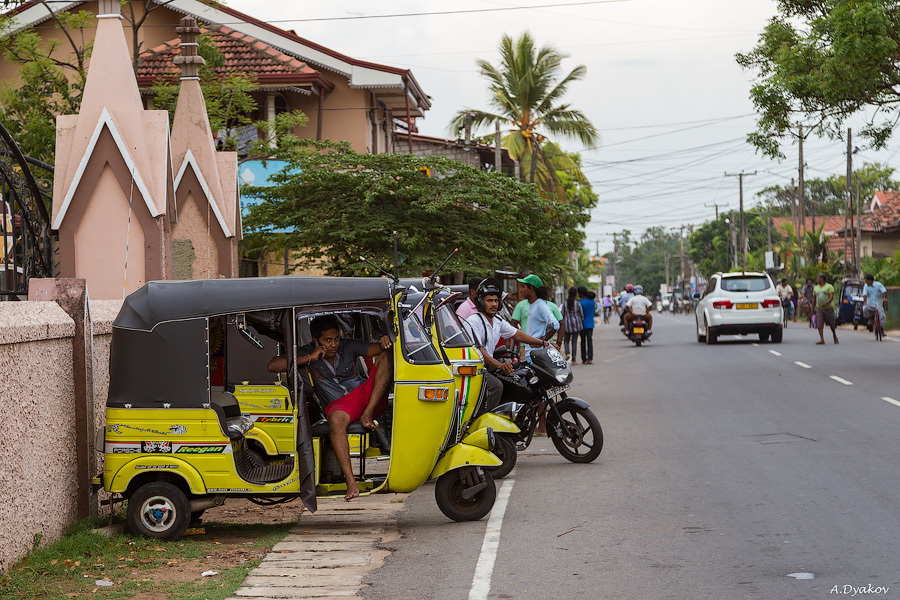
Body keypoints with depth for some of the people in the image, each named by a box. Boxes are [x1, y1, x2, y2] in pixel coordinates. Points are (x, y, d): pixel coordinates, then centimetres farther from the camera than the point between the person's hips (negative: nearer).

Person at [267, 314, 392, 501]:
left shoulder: (349, 347, 10)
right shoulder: (307, 354, 6)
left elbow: (376, 349, 1)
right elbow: (273, 366, -4)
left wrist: (384, 342, -25)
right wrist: (309, 358, -9)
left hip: (367, 396, 3)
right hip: (339, 404, -3)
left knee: (386, 357, -17)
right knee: (336, 420, -41)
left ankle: (367, 415, -27)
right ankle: (351, 482, -46)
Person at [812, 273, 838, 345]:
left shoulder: (829, 286, -3)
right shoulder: (816, 288, 13)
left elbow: (832, 297, -16)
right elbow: (814, 299, 17)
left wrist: (826, 303, -33)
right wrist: (812, 309, 14)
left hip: (828, 308, -3)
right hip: (819, 308, 3)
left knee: (832, 324, 8)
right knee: (819, 324, -12)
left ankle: (835, 337, 31)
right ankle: (822, 339, -13)